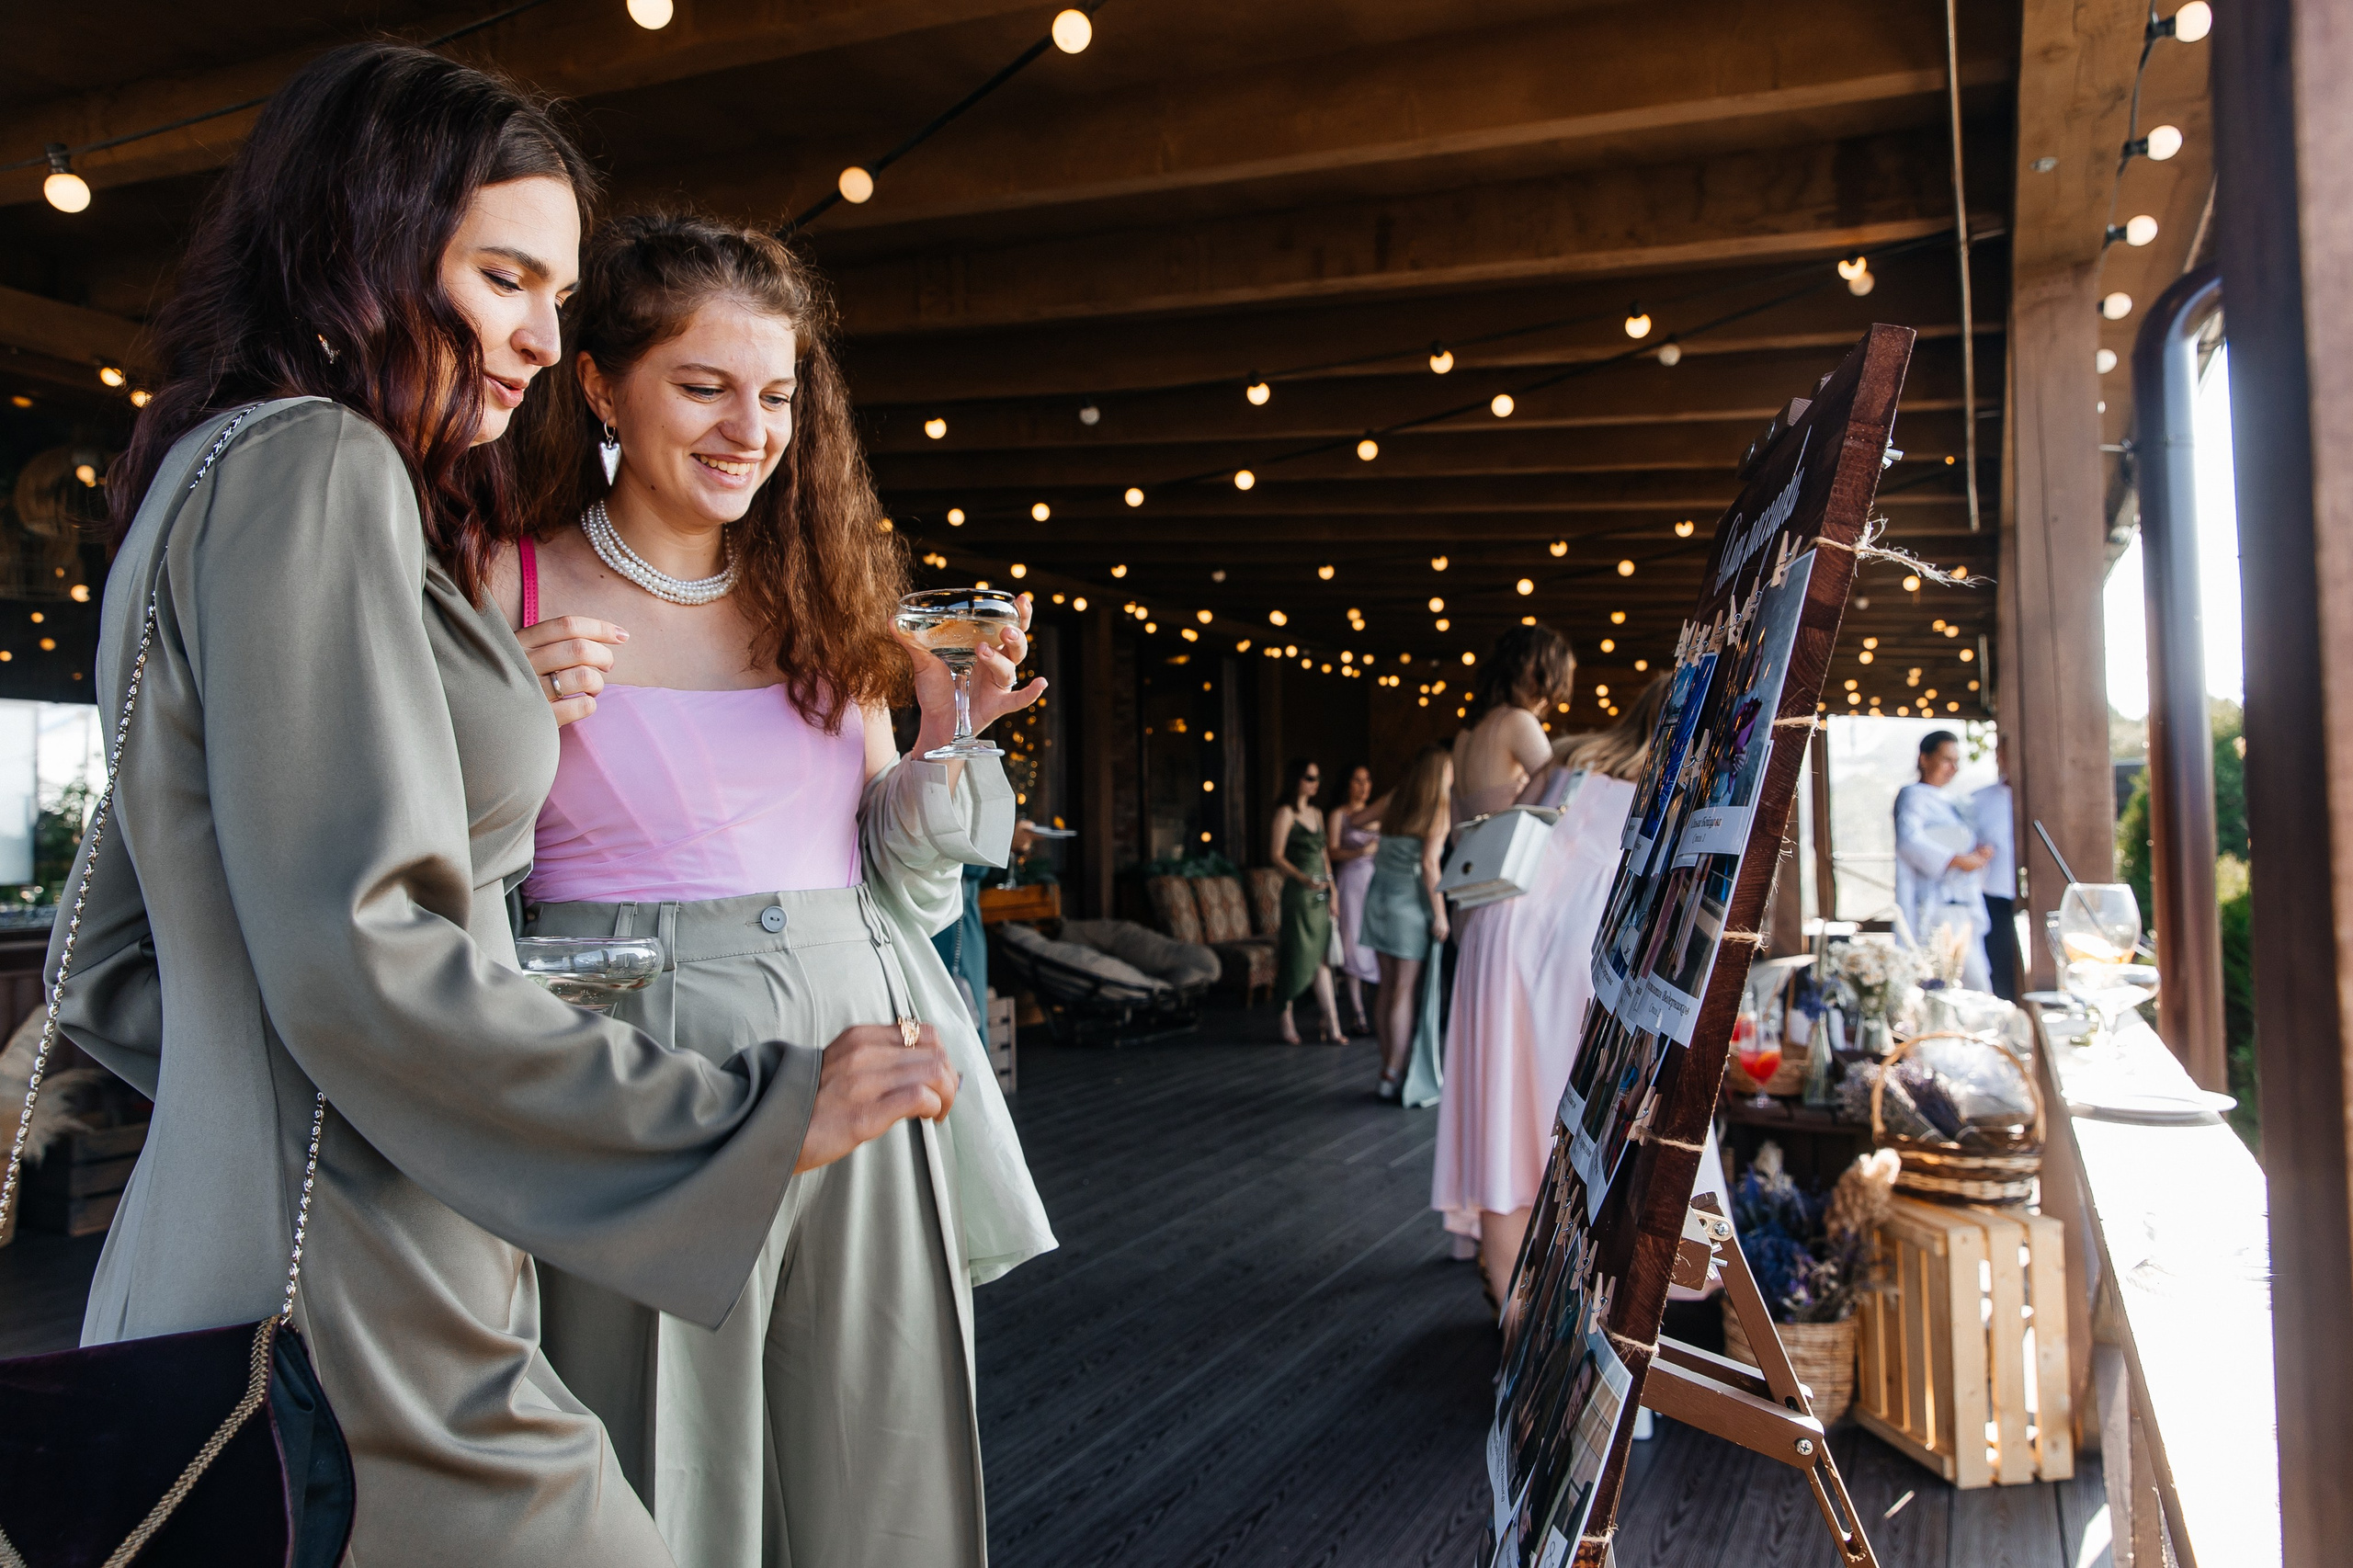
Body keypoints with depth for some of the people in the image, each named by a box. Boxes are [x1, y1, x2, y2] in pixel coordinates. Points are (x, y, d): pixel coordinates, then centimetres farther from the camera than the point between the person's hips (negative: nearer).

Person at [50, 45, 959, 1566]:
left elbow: (111, 974, 18)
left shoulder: (204, 480, 17)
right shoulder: (309, 466, -13)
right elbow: (359, 955, -23)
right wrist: (756, 1109, -19)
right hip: (350, 1322, -10)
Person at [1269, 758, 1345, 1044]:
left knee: (1321, 958, 3)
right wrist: (1303, 878, -22)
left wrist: (1331, 891, 14)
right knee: (1297, 958, -3)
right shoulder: (1286, 812, -5)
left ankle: (1332, 1025, 1)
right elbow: (1276, 855, -11)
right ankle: (1287, 1022, 11)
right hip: (1298, 892, -6)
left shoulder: (1317, 814, 17)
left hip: (1319, 893, 6)